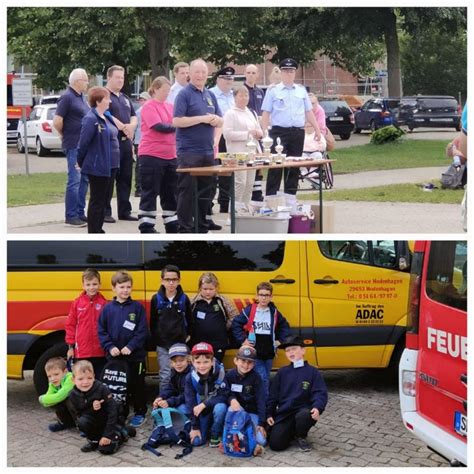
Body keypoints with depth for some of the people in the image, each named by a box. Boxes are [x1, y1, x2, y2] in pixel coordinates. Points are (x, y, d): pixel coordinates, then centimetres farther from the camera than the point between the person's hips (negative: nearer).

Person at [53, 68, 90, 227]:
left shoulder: (81, 97, 14)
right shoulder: (67, 97, -12)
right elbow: (57, 121, -17)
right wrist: (65, 135, -3)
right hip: (74, 146, -9)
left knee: (84, 180, 12)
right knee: (74, 181, -7)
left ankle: (80, 213, 19)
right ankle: (71, 216, -2)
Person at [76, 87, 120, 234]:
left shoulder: (106, 117, 11)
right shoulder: (91, 119, -17)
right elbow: (83, 143, -17)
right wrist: (80, 162, -6)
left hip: (110, 165, 9)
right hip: (98, 166, -9)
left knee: (104, 200, 14)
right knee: (97, 201, -2)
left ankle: (98, 230, 23)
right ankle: (93, 233, 5)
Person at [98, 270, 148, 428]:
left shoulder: (137, 307, -5)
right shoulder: (108, 308, 0)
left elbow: (142, 331, -8)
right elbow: (102, 331, 0)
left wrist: (130, 346, -16)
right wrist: (110, 347, -13)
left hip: (135, 355, -2)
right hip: (114, 356, 2)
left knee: (137, 385, 8)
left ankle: (140, 413, 23)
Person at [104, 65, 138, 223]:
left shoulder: (125, 98, 21)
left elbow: (134, 117, 18)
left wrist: (131, 126, -4)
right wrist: (123, 127, -17)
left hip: (126, 142, 8)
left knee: (125, 178, 10)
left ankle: (124, 211, 16)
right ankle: (105, 212, -1)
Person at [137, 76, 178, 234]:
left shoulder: (170, 107, 13)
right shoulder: (149, 107, -8)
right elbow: (159, 126, -17)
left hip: (170, 156, 7)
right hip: (151, 155, -7)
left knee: (170, 192, 11)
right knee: (150, 193, -1)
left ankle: (172, 225, 19)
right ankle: (146, 227, 4)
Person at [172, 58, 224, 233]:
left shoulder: (210, 95, 15)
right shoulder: (184, 94, -5)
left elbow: (221, 121, 17)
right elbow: (177, 121, -15)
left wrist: (216, 119, -7)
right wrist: (202, 118, -18)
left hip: (207, 151, 7)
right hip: (189, 151, -7)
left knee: (205, 192, 11)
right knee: (187, 192, -3)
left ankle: (202, 228, 20)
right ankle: (184, 230, 1)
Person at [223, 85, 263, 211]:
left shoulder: (252, 113, 20)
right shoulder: (231, 113, -3)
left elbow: (259, 130, 26)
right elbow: (227, 134, -13)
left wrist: (258, 133, 0)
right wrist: (247, 134, -15)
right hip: (238, 152, -7)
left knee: (250, 183, 7)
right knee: (240, 182, -13)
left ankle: (245, 207, 15)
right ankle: (235, 208, -8)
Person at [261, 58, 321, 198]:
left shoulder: (301, 90, 14)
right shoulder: (273, 91, 3)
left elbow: (309, 112, 17)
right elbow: (266, 113, 0)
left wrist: (317, 129, 12)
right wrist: (264, 133, -8)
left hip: (298, 132, 4)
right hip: (279, 131, -4)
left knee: (294, 165, 8)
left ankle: (290, 195, 16)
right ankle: (271, 196, -5)